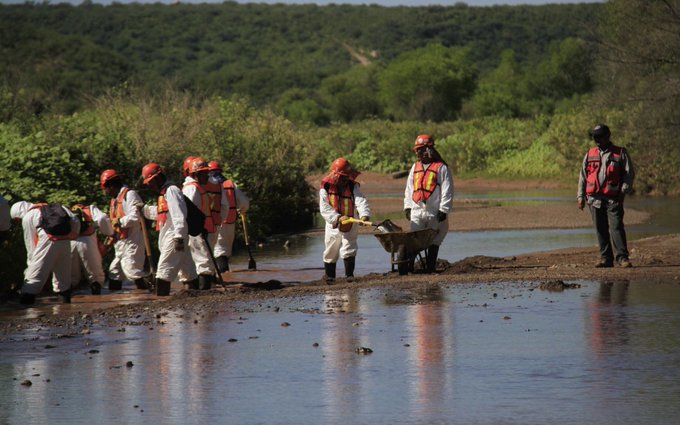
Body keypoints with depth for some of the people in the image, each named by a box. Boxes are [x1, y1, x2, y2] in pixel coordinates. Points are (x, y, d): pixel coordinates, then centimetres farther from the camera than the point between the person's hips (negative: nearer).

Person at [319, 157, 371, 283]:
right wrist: (338, 218, -34)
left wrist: (364, 215, -44)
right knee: (330, 253, 12)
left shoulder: (353, 187, -8)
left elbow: (361, 201, -23)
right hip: (333, 226, 1)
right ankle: (329, 276, 28)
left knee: (349, 251, -10)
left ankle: (349, 274, -1)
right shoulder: (325, 189, -11)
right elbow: (324, 208, -19)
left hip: (350, 226, -1)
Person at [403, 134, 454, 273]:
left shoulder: (441, 168, -2)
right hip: (417, 210, 4)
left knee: (433, 242, 3)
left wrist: (443, 210, -10)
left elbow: (447, 191, -5)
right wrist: (407, 206, 11)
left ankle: (430, 267, 8)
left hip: (435, 213, -4)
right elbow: (409, 189, 20)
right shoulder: (415, 167, 16)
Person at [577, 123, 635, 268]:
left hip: (613, 198, -4)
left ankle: (622, 257, -11)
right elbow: (583, 176, 17)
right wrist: (580, 197, 10)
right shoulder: (590, 155, 15)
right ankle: (606, 258, 10)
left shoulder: (620, 153, 5)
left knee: (616, 227, -12)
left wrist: (624, 191, -10)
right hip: (595, 199, 4)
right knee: (601, 229, 4)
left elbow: (629, 173, 2)